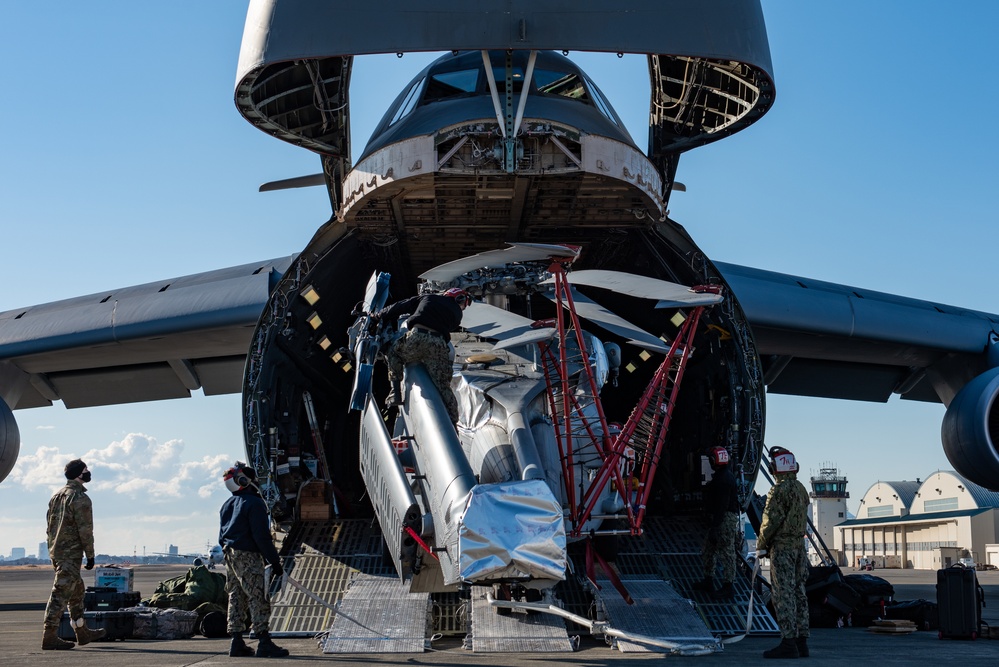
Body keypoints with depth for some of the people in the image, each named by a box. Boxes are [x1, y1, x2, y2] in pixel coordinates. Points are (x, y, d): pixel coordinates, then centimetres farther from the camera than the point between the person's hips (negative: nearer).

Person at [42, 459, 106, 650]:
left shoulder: (56, 496, 13)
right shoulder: (80, 498, -14)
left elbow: (49, 526, 18)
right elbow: (85, 530, -16)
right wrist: (90, 555, -9)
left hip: (56, 552, 9)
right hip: (71, 553, -9)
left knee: (77, 590, 18)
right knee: (61, 593, -8)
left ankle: (82, 632, 26)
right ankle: (49, 637, -9)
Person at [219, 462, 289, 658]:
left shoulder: (227, 504, 14)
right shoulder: (253, 503, -13)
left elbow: (222, 536, 18)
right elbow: (262, 537, -18)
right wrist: (275, 562, -14)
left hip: (230, 555, 9)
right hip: (248, 556, -9)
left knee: (236, 598, 11)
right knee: (258, 599, -8)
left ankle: (237, 643, 12)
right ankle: (264, 643, -11)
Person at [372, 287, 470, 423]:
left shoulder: (427, 298, 28)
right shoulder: (457, 313, 29)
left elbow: (398, 307, 29)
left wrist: (377, 316, 42)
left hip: (416, 337, 0)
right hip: (438, 346, 1)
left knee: (394, 352, 29)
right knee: (443, 387, 8)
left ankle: (395, 390, 15)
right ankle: (452, 423, 2)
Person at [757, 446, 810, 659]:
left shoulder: (779, 490, -14)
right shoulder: (802, 489, 13)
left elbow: (770, 521, -14)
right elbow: (801, 519, 15)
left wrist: (760, 544, -1)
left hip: (782, 547, -9)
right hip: (799, 545, 9)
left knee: (783, 594, -8)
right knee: (799, 593, 10)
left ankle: (788, 643, -11)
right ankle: (801, 641, 12)